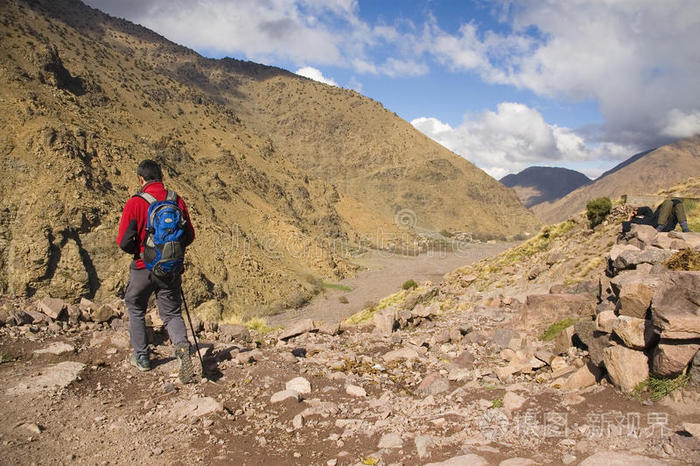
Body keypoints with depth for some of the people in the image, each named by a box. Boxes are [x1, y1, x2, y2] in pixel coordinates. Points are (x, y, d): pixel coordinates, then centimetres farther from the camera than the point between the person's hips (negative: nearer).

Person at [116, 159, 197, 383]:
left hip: (143, 268, -2)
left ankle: (141, 357, 28)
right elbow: (189, 236, 4)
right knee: (172, 313, 12)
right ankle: (182, 344, -15)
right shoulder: (177, 201, -2)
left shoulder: (135, 203, -13)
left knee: (136, 310, 21)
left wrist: (138, 251, 7)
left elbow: (124, 242, -13)